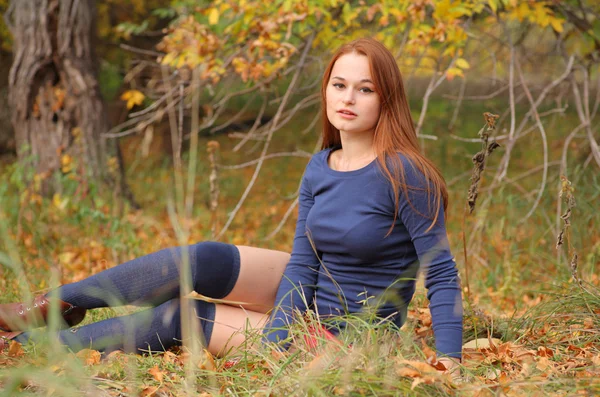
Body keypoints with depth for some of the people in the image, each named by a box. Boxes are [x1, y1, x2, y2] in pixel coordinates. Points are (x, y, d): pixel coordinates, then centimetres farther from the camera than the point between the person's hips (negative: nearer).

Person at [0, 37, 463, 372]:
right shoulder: (319, 169, 0)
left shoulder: (404, 173, -21)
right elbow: (302, 261, -4)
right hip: (309, 294, 6)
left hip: (352, 337, -6)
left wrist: (449, 361, -28)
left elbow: (442, 274, -19)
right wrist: (276, 345, -16)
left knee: (180, 316, -11)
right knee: (200, 260, -14)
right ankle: (59, 305, 0)